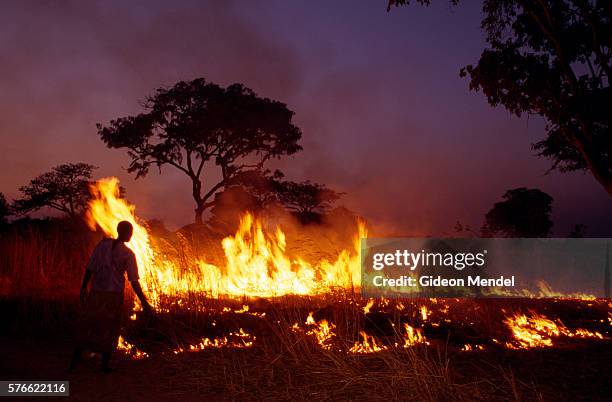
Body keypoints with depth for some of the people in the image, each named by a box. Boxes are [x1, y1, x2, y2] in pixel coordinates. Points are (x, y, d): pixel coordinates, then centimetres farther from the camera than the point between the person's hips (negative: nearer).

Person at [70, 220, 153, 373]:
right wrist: (145, 303, -5)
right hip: (114, 296, -2)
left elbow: (89, 269, 0)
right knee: (110, 330, 11)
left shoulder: (102, 245, 0)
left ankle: (75, 361, 14)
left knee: (86, 326, 13)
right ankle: (105, 365, 15)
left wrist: (83, 289, 11)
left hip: (96, 293, 2)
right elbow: (134, 282, -10)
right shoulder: (128, 254, -8)